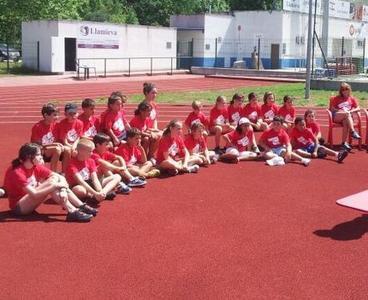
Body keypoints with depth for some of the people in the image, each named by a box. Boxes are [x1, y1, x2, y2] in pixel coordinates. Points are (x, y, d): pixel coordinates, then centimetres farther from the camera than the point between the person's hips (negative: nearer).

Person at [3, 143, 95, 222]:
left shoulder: (36, 167, -2)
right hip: (19, 207, -8)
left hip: (29, 202, 8)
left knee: (57, 180, -12)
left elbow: (60, 177, -7)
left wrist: (62, 189, -26)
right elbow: (34, 194, -31)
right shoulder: (17, 172, -24)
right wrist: (55, 186, -29)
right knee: (52, 182, -24)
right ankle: (72, 212, -32)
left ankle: (82, 206, -17)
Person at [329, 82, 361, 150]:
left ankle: (344, 142, -37)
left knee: (345, 122, -36)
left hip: (347, 117, 2)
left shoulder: (352, 99, 14)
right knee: (347, 114, -36)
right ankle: (353, 132, -45)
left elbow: (358, 109, 9)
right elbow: (332, 109, 3)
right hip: (336, 117, -2)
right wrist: (341, 111, -11)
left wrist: (351, 111, -10)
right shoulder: (336, 99, 10)